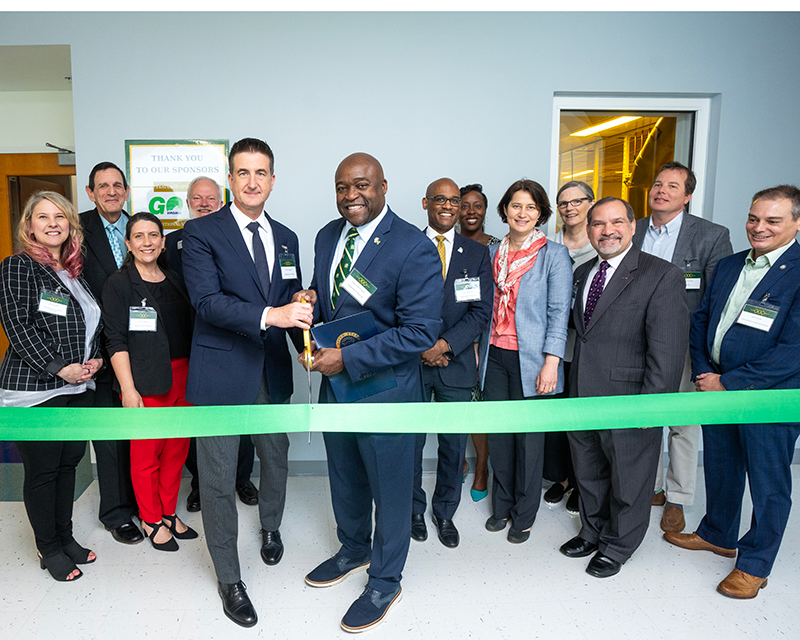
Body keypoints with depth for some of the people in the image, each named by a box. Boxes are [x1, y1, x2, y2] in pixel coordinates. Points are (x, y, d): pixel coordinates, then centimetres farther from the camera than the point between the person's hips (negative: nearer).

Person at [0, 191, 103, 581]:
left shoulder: (75, 271, 13)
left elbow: (93, 324, 19)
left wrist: (95, 358, 2)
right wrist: (59, 368, -17)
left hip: (79, 388, 6)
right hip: (34, 391, -6)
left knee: (69, 462, 14)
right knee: (41, 471, 4)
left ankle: (66, 537, 30)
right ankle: (49, 548, 21)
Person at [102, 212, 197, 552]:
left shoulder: (174, 281, 12)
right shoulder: (118, 284, -3)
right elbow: (116, 341, -8)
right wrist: (128, 390, -15)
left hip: (183, 377, 5)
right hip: (145, 380, -5)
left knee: (177, 448, 11)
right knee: (146, 451, 4)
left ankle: (169, 513, 28)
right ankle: (151, 520, 22)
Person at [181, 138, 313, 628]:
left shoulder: (286, 238, 9)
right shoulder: (202, 233, -7)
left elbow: (294, 302, 11)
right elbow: (206, 299, -19)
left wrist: (309, 343, -7)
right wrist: (268, 315, -32)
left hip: (272, 372, 5)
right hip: (221, 374, -4)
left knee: (276, 460, 21)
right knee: (219, 479, 6)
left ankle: (271, 527, 52)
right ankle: (229, 578, 26)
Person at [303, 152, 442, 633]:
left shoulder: (414, 248, -20)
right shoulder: (327, 236, 4)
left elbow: (421, 331, -23)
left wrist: (348, 358, -23)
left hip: (385, 388, -7)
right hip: (335, 381, 7)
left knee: (390, 489, 12)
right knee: (345, 479, 25)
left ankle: (385, 583, 36)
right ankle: (353, 550, 51)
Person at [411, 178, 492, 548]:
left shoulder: (477, 253, 6)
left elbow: (481, 310, -2)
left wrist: (445, 344, -14)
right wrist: (422, 347, -11)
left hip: (457, 363, 1)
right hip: (412, 361, -1)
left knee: (454, 445, 10)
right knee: (410, 442, 9)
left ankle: (445, 512, 31)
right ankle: (414, 509, 31)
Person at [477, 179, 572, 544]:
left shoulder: (554, 254, -3)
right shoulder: (493, 252, 10)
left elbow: (559, 312, -8)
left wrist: (551, 362, -15)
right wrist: (477, 348, 9)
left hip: (530, 359, -4)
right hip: (495, 356, 4)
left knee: (529, 437, 6)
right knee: (498, 433, 11)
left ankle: (524, 515, 24)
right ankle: (501, 505, 30)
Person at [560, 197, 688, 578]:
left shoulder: (662, 276, -13)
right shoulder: (582, 272, 9)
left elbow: (668, 348, -16)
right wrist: (573, 384, 7)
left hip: (628, 400, -6)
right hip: (582, 396, 6)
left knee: (627, 480, 13)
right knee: (588, 473, 22)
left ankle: (617, 547, 36)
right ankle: (592, 532, 45)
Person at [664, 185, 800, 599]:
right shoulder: (727, 266, 8)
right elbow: (701, 320, 11)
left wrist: (729, 383, -17)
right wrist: (702, 372, -3)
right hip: (717, 388, 6)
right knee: (720, 469, 21)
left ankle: (754, 564, 27)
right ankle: (717, 535, 42)